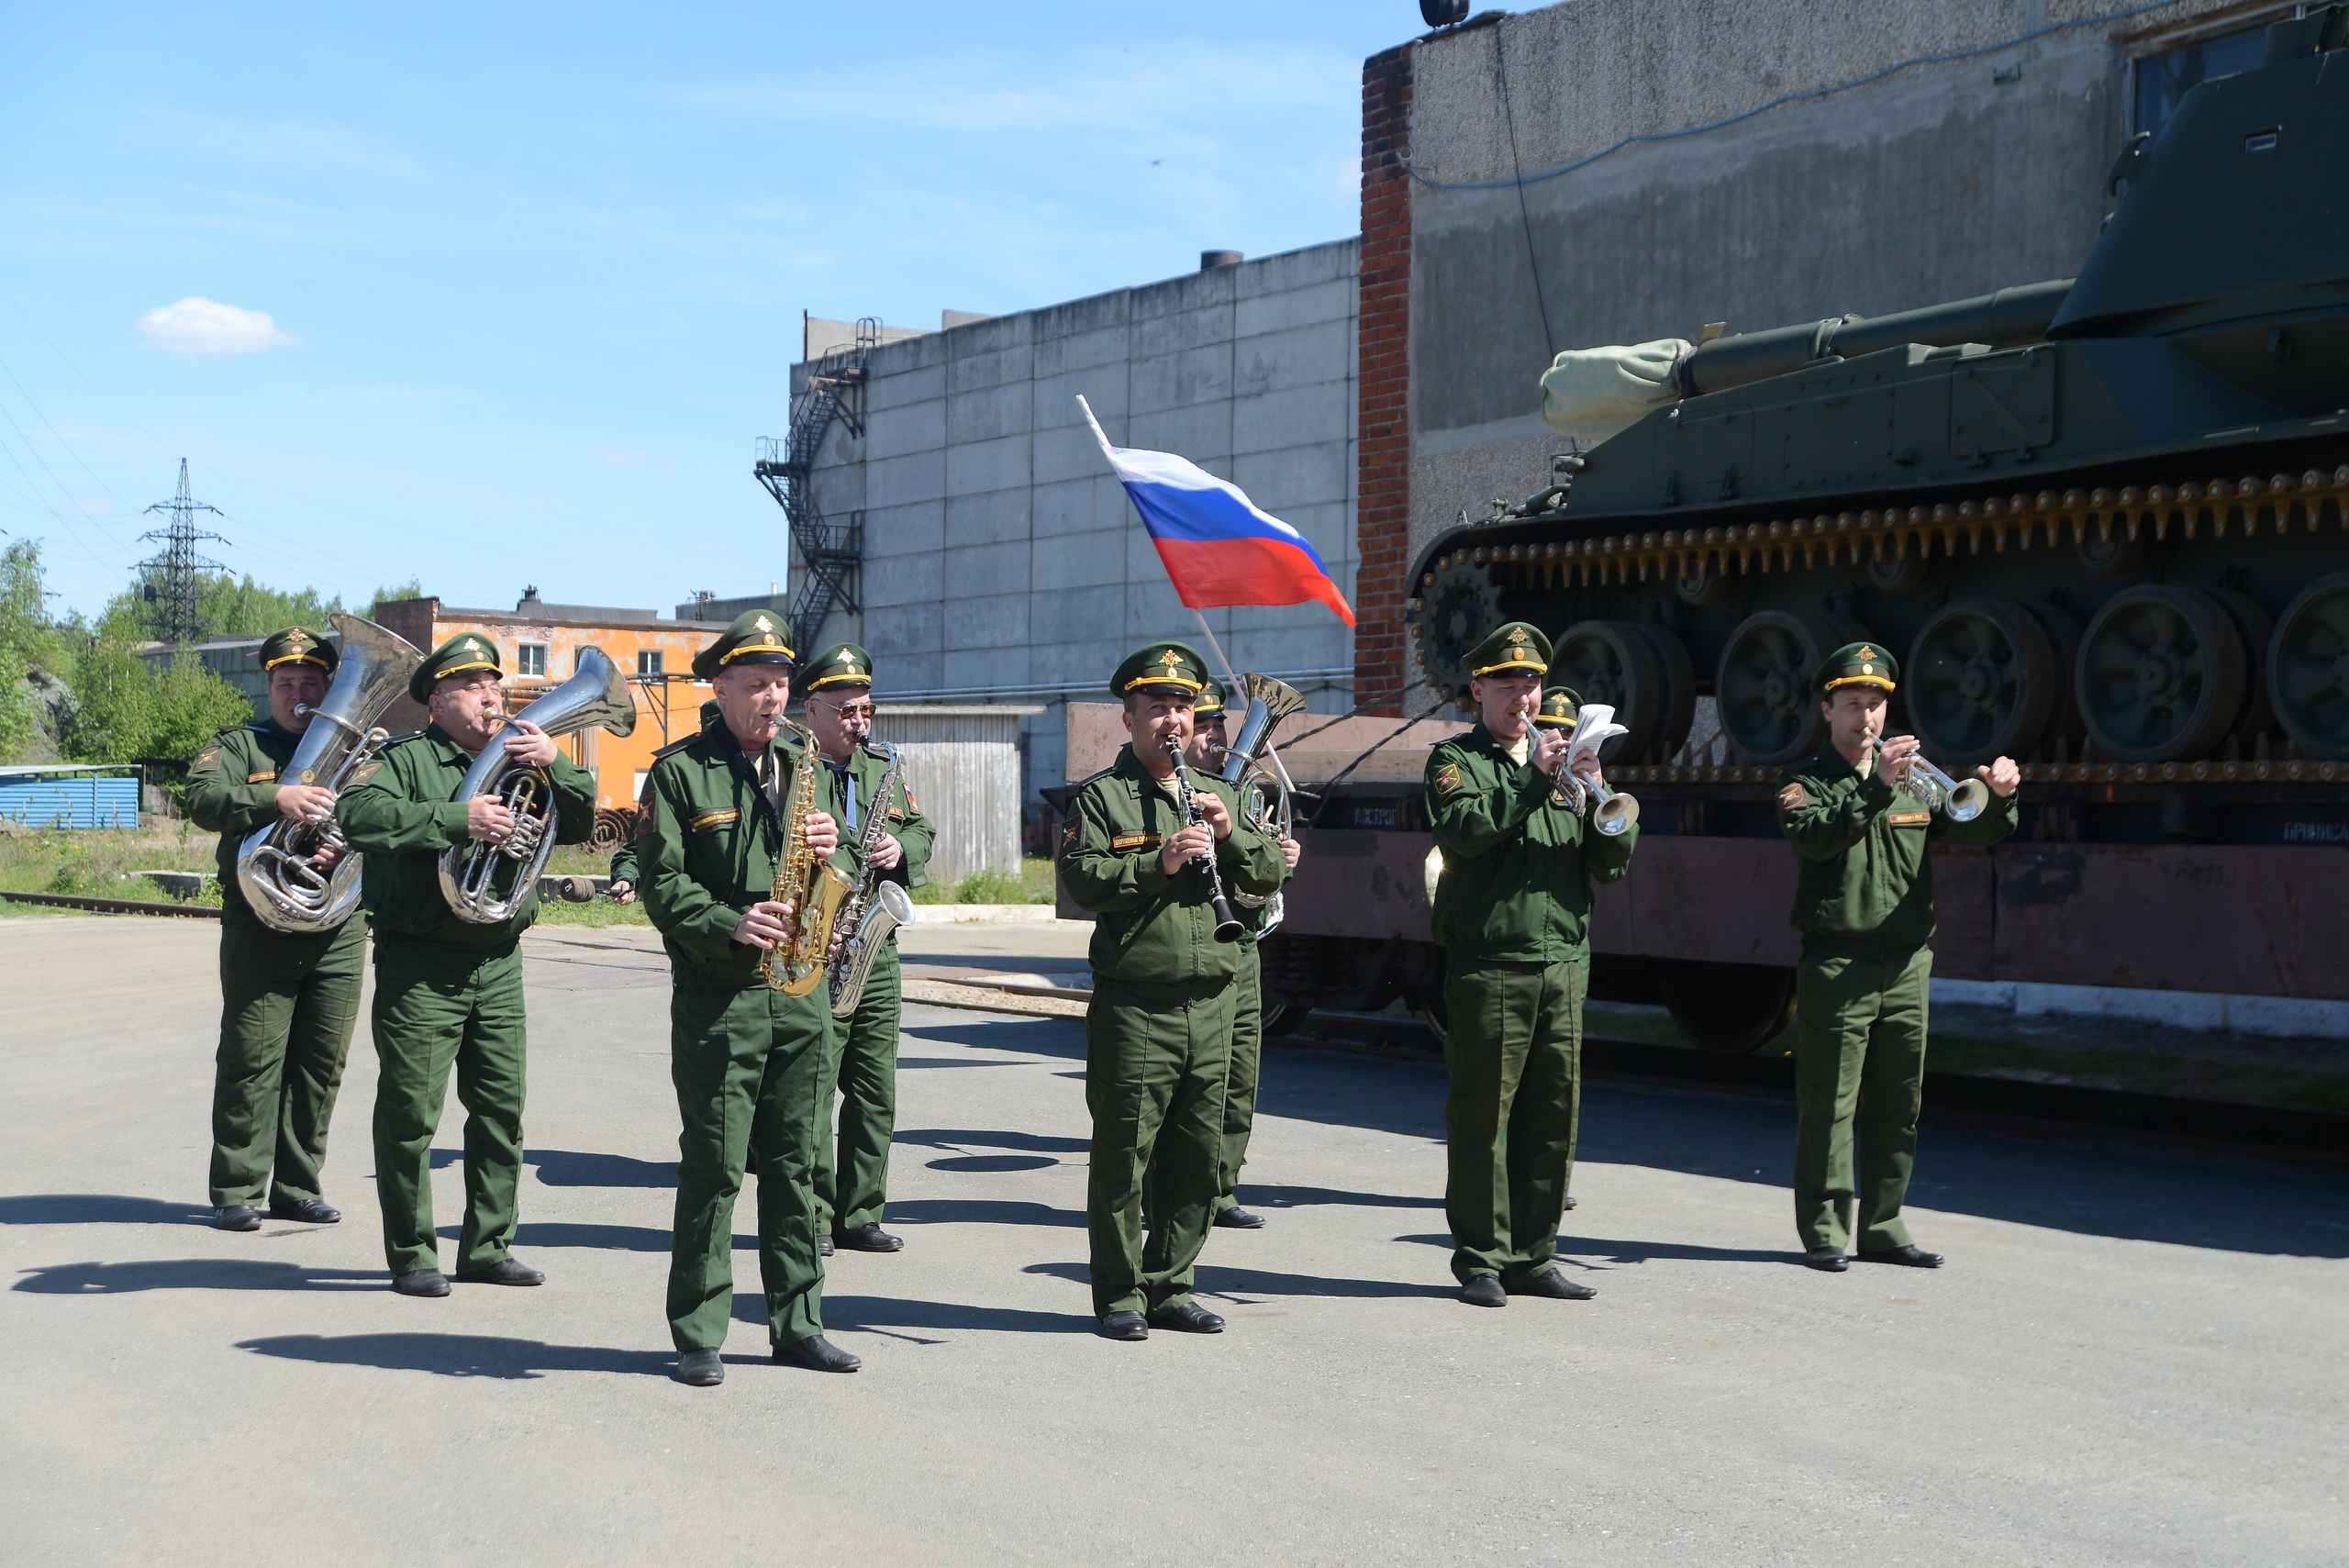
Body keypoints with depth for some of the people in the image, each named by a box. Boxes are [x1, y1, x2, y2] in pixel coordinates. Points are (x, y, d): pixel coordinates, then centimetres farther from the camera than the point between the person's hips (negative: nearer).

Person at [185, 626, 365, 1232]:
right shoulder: (239, 745, 8)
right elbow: (202, 799, -11)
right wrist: (274, 800, -28)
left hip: (340, 933, 3)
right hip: (259, 930, -2)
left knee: (322, 1063, 7)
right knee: (251, 1062, -2)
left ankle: (298, 1187, 17)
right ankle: (236, 1190, 6)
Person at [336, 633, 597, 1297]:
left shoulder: (519, 762, 14)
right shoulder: (407, 758, -3)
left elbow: (580, 825, 9)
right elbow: (357, 812, -21)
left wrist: (556, 764, -8)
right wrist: (455, 820, -27)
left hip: (499, 963, 5)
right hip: (420, 964, -5)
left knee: (502, 1110, 8)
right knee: (411, 1112, -1)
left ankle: (488, 1247, 19)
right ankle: (412, 1255, 10)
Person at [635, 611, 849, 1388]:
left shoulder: (803, 768, 15)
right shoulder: (679, 771, -2)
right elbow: (662, 883, -8)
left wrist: (828, 850, -7)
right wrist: (732, 926, -22)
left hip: (802, 991, 5)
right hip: (717, 997, -5)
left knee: (794, 1163, 9)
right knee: (713, 1168, -2)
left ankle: (798, 1323, 18)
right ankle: (699, 1335, 7)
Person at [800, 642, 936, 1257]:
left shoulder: (885, 768, 15)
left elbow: (922, 830, 22)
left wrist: (903, 849, -1)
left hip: (877, 953, 6)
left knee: (876, 1094, 9)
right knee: (811, 1092, -4)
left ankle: (860, 1215, 18)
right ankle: (811, 1218, 6)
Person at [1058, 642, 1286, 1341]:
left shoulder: (1216, 795, 17)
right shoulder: (1100, 795, 1)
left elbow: (1268, 877, 11)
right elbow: (1081, 879, -12)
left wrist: (1230, 834, -6)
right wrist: (1158, 863, -22)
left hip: (1210, 1004, 5)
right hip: (1133, 1008, -5)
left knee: (1199, 1155, 9)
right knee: (1124, 1157, -1)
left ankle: (1170, 1285, 21)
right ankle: (1120, 1295, 10)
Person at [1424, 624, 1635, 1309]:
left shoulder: (1560, 755, 18)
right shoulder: (1455, 759, 4)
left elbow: (1614, 860, 9)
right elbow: (1463, 829, -17)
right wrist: (1535, 779, -20)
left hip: (1563, 964, 5)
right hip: (1488, 964, -5)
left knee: (1553, 1116, 7)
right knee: (1482, 1116, -3)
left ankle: (1533, 1257, 16)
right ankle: (1480, 1261, 6)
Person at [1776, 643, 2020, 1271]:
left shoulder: (1914, 781, 17)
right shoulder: (1806, 781, 2)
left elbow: (1971, 829, 5)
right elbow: (1816, 837, -19)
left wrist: (1999, 798, -16)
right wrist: (1877, 788, -30)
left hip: (1906, 965, 5)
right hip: (1837, 965, -5)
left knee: (1898, 1107, 8)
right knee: (1829, 1103, -5)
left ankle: (1882, 1226, 17)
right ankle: (1825, 1231, 1)